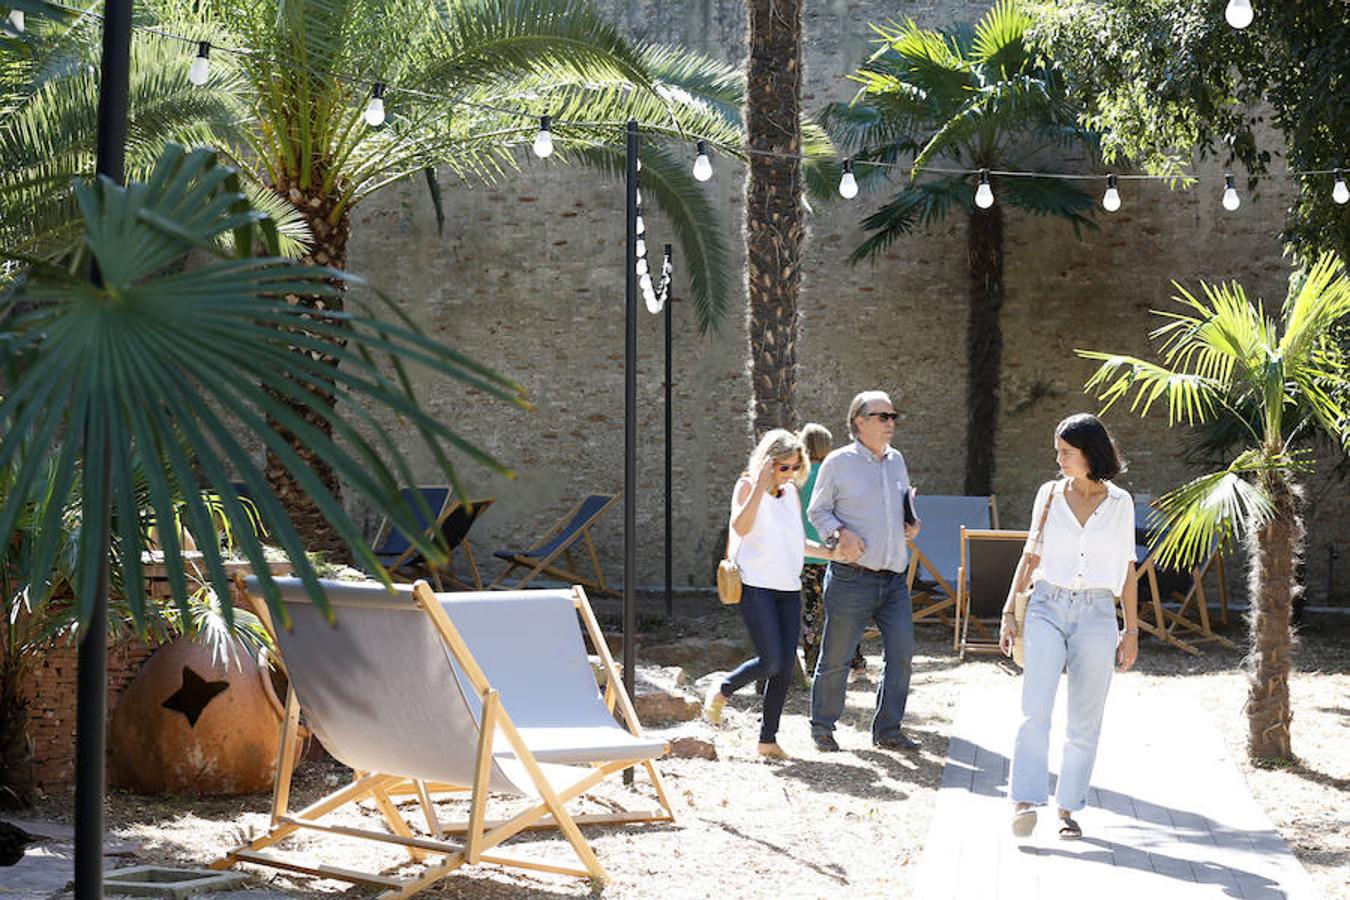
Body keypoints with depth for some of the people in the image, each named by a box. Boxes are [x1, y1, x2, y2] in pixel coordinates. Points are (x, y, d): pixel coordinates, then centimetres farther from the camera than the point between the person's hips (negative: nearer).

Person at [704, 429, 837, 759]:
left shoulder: (792, 492, 14)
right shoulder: (747, 486, -4)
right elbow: (740, 527, -22)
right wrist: (760, 487, -26)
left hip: (789, 587, 6)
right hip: (756, 584, -6)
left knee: (786, 666, 1)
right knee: (771, 661, -14)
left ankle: (768, 738, 11)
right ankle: (722, 690, 14)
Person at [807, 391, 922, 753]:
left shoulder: (896, 461, 13)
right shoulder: (839, 463, -4)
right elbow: (817, 511, 1)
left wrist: (911, 524, 6)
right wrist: (840, 533, -17)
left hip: (894, 579, 5)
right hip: (852, 578, -5)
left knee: (901, 652, 1)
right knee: (835, 658, 1)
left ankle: (887, 730, 13)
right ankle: (822, 727, 18)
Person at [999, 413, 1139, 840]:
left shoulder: (1120, 503, 5)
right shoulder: (1049, 494, 7)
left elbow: (1126, 569, 9)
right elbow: (1031, 557, 12)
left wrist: (1132, 630, 7)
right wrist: (1009, 612, 7)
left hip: (1096, 614, 0)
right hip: (1047, 608, 0)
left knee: (1084, 723, 3)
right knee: (1035, 712, -14)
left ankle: (1068, 809, 13)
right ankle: (1025, 802, -20)